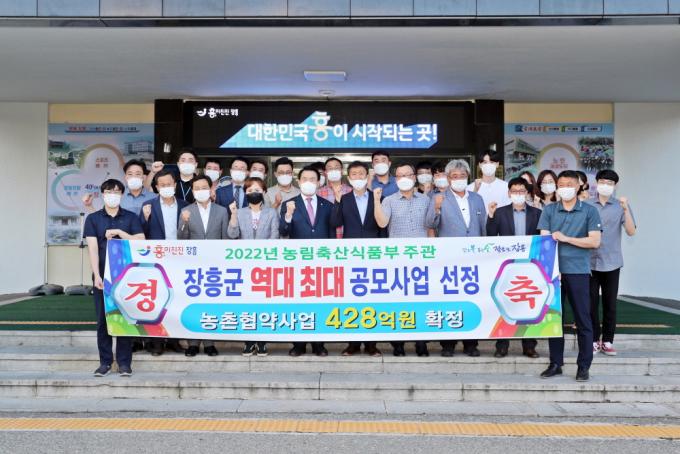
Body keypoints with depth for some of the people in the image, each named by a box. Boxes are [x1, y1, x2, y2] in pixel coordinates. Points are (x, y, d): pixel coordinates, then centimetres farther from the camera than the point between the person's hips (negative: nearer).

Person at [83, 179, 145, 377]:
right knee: (103, 319, 3)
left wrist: (119, 232, -10)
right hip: (102, 276, 0)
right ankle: (105, 361, 11)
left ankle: (124, 362, 7)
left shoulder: (131, 217, 7)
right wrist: (97, 276, -11)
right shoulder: (93, 219, 7)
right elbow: (92, 248, -2)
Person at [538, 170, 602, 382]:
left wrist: (565, 238, -8)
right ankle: (555, 364, 16)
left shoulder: (589, 211, 4)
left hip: (578, 271, -2)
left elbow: (594, 241, -5)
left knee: (583, 319, 1)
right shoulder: (549, 210, 10)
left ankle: (583, 366, 10)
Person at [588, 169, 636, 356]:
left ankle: (607, 341, 15)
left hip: (611, 263, 0)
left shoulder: (621, 206, 1)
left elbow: (631, 232, -8)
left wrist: (626, 209, -19)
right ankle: (594, 340, 13)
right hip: (589, 262, 0)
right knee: (591, 303, 3)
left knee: (610, 304, 5)